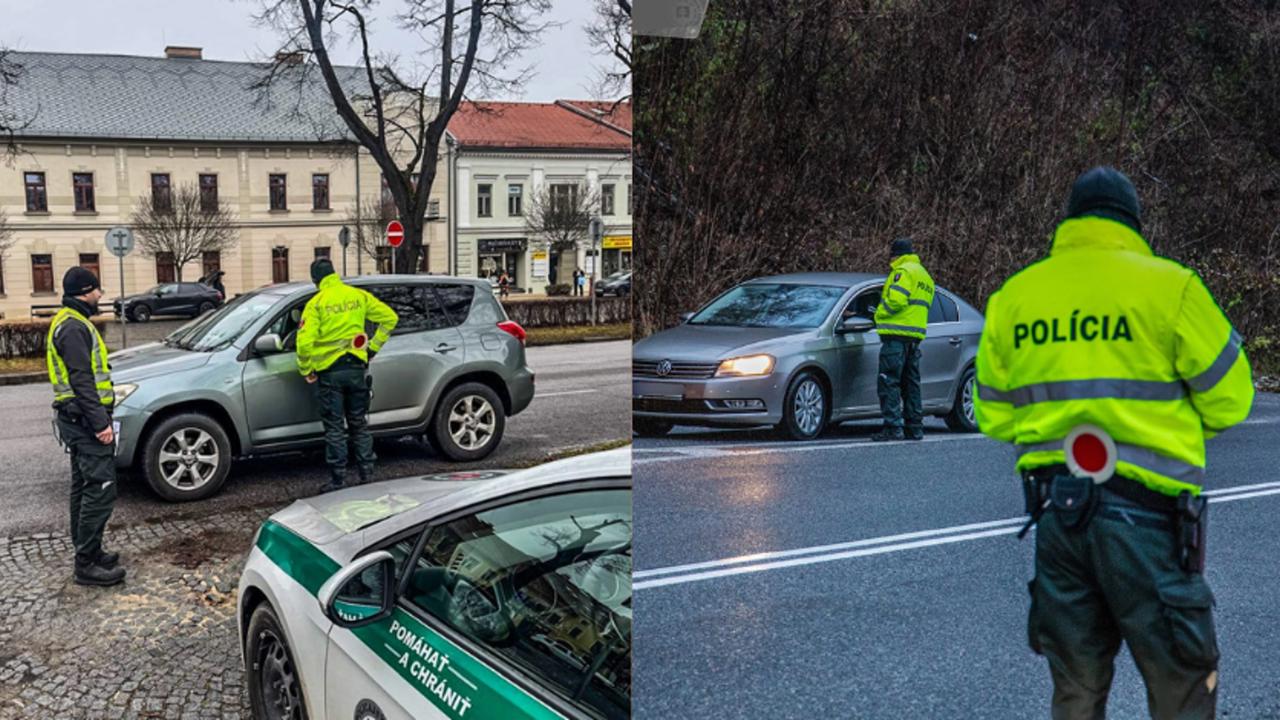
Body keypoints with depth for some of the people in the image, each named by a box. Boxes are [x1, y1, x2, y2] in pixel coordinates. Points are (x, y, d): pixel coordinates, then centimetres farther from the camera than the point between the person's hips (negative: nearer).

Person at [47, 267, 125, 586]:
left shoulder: (69, 322, 17)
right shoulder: (74, 327, -17)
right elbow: (81, 380, -23)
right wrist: (100, 422, -24)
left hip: (78, 420, 11)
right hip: (86, 420, -11)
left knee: (83, 487, 16)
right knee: (100, 489, -10)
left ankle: (87, 552, 25)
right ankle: (87, 565, -7)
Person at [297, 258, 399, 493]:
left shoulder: (316, 303, -9)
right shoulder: (359, 296, 3)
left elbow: (305, 341, -17)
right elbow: (389, 317, 6)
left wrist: (306, 370, -3)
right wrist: (373, 346, 11)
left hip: (329, 371, -4)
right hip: (357, 368, 4)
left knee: (334, 428, 4)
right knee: (359, 424, 15)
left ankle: (338, 480, 8)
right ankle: (367, 474, 17)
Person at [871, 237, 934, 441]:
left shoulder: (903, 271, -7)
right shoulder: (925, 276, 24)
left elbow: (896, 300, -20)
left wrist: (879, 314, -5)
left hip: (897, 334, -9)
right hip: (915, 337, 9)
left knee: (888, 382, -8)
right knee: (911, 382, 14)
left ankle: (893, 428, -13)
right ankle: (915, 428, 15)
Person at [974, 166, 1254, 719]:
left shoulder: (1011, 296, 5)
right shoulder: (1169, 286, -7)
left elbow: (993, 415, 9)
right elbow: (1228, 400, -2)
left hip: (1055, 508, 4)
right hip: (1144, 513, -4)